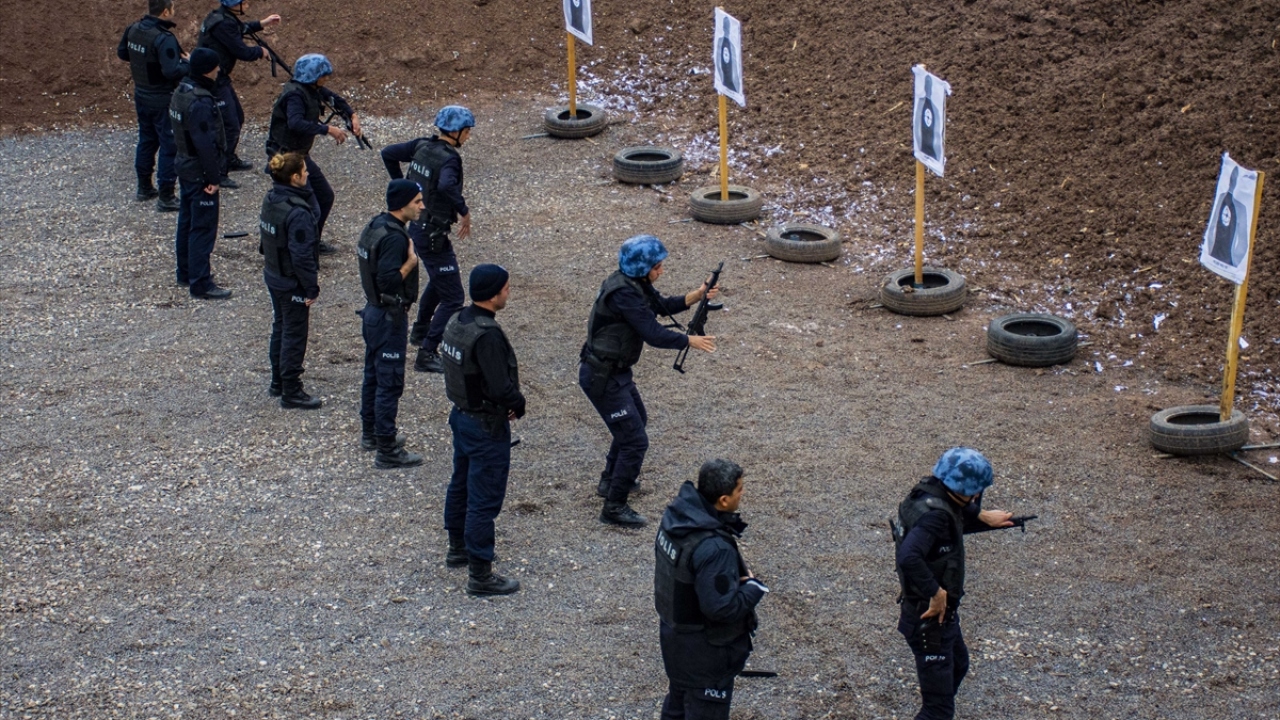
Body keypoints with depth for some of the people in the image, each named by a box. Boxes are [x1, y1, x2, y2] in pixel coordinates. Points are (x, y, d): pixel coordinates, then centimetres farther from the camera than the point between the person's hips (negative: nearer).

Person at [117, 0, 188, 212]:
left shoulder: (133, 29, -1)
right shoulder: (164, 39, -26)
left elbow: (122, 53, 14)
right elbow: (171, 72, -33)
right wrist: (189, 63, -16)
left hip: (141, 96, 8)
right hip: (163, 100, -8)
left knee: (146, 141, 23)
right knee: (169, 146, 1)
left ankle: (144, 188, 34)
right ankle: (166, 198, 3)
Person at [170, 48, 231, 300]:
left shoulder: (181, 92, 5)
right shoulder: (200, 103, -26)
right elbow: (206, 144, -26)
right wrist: (213, 177, -19)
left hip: (185, 166, 10)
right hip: (200, 173, -10)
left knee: (187, 220, 20)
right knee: (203, 227, -5)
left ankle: (186, 272, 31)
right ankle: (200, 283, -2)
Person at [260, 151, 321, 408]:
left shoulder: (270, 201, -1)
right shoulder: (298, 213, -28)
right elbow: (302, 255, -26)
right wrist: (311, 288, -18)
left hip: (273, 276, 9)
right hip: (292, 283, -9)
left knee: (280, 328, 22)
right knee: (294, 335, 3)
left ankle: (278, 382, 35)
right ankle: (291, 392, 12)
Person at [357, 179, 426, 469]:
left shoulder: (375, 225, 4)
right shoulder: (394, 237, -25)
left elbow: (360, 254, 17)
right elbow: (388, 281, -31)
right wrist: (411, 262, -20)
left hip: (374, 311, 10)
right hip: (389, 317, -10)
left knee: (373, 374, 22)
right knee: (390, 382, -4)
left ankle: (371, 433, 36)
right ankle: (387, 450, 0)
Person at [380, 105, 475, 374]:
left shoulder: (422, 146, 1)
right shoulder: (449, 158, -23)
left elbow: (388, 153, 10)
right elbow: (446, 186, -42)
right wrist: (464, 211, -29)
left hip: (416, 225, 10)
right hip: (433, 233, -9)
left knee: (439, 279, 34)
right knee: (452, 298, -4)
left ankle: (420, 331, 47)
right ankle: (427, 354, -7)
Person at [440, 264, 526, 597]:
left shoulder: (457, 321, 0)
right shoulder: (487, 336, -28)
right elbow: (501, 388, -30)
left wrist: (508, 401, 5)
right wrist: (518, 404, -9)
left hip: (462, 415, 10)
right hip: (487, 427, -10)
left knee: (461, 484, 24)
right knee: (485, 499, -2)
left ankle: (458, 549, 42)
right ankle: (480, 574, 3)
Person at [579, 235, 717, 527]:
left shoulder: (634, 284, 2)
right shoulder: (623, 294, -27)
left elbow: (661, 305, 15)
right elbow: (654, 334, -29)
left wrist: (696, 296, 0)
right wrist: (691, 341, -16)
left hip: (614, 371, 11)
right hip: (602, 378, -11)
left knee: (637, 419, 31)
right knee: (635, 440, -7)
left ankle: (610, 480, 46)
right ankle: (614, 506, 3)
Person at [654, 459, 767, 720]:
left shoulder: (676, 515, -9)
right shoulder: (714, 549, -36)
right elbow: (722, 608, -32)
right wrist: (753, 586, -15)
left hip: (673, 633, 8)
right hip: (704, 649, -8)